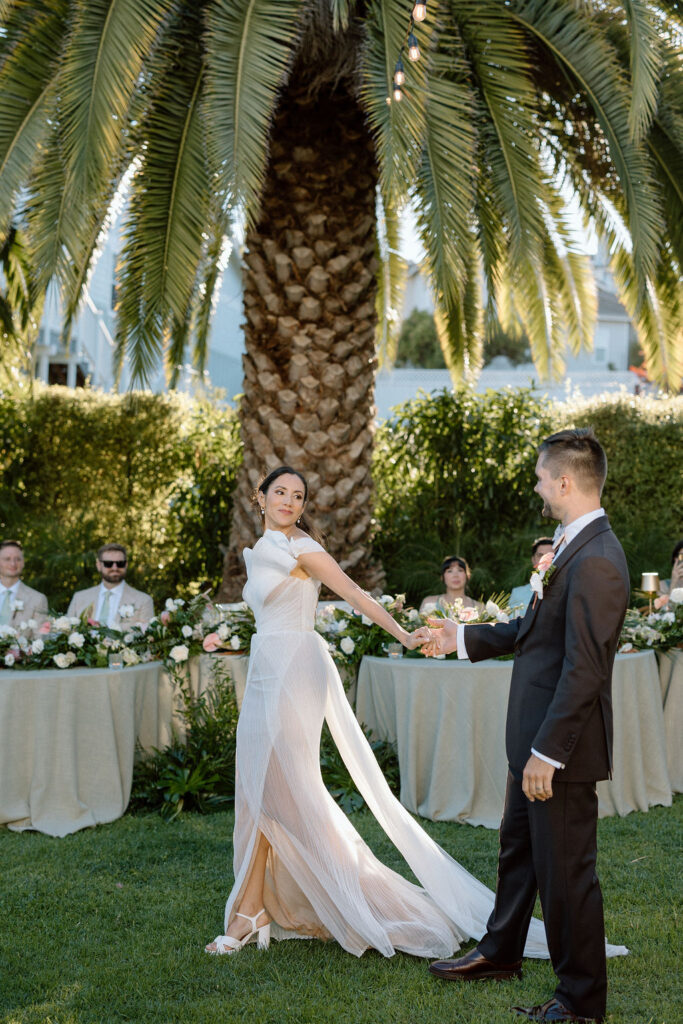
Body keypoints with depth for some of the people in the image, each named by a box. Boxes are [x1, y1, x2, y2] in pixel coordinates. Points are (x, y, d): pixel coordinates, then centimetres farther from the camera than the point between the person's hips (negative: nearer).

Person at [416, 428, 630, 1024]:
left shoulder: (595, 561, -24)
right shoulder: (572, 547, 9)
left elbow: (584, 669, -26)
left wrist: (547, 752, -24)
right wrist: (462, 639, 21)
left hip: (563, 746, -10)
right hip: (536, 737, 10)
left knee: (565, 871, 3)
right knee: (518, 847, 25)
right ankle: (500, 953, 44)